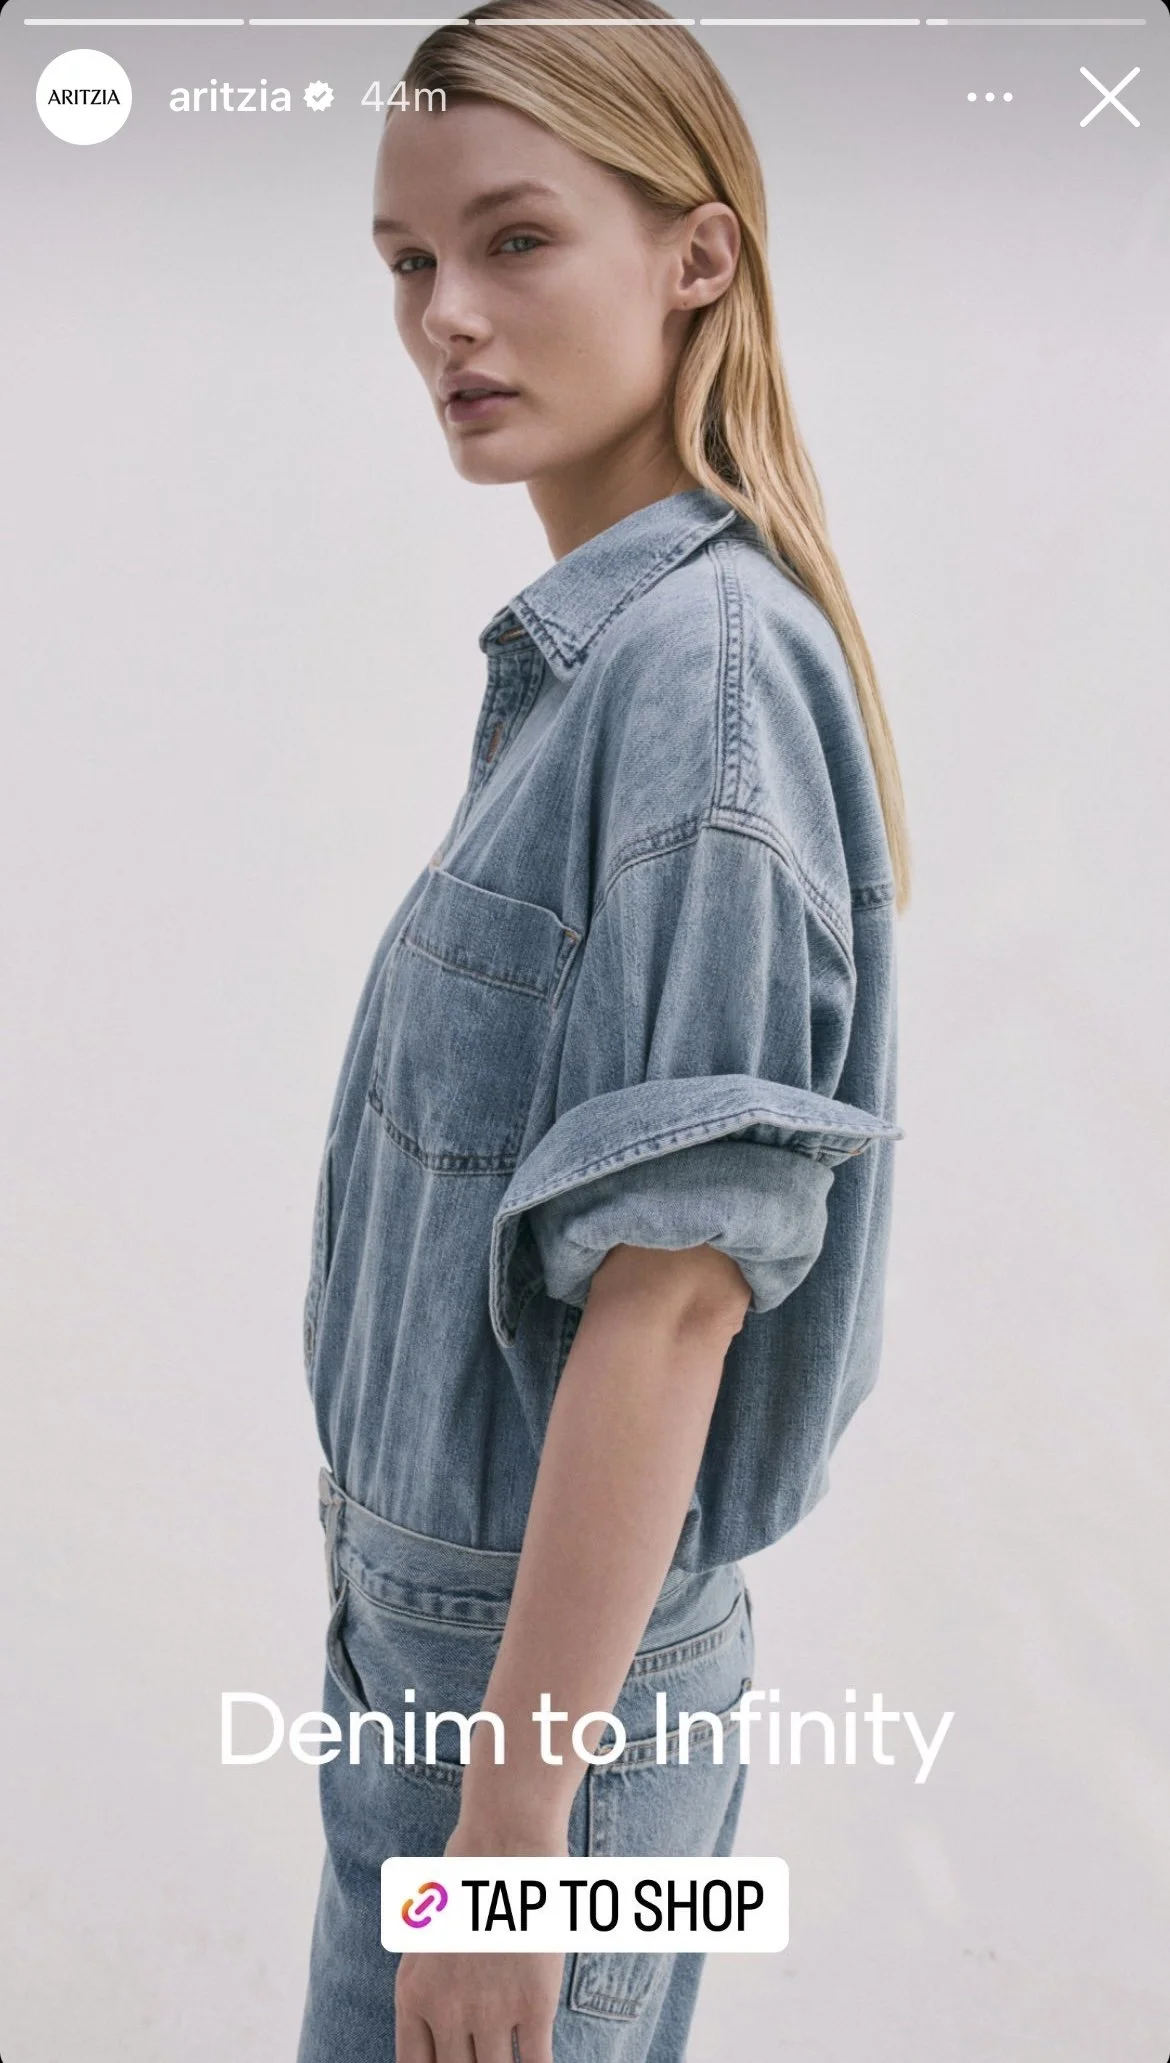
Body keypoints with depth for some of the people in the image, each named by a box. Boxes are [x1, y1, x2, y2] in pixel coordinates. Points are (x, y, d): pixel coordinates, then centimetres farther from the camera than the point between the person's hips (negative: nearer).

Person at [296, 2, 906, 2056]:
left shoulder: (706, 665, -20)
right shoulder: (583, 654, 6)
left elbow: (673, 1291, -23)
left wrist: (512, 1813, -18)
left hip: (562, 1669, -8)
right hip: (434, 1616, 8)